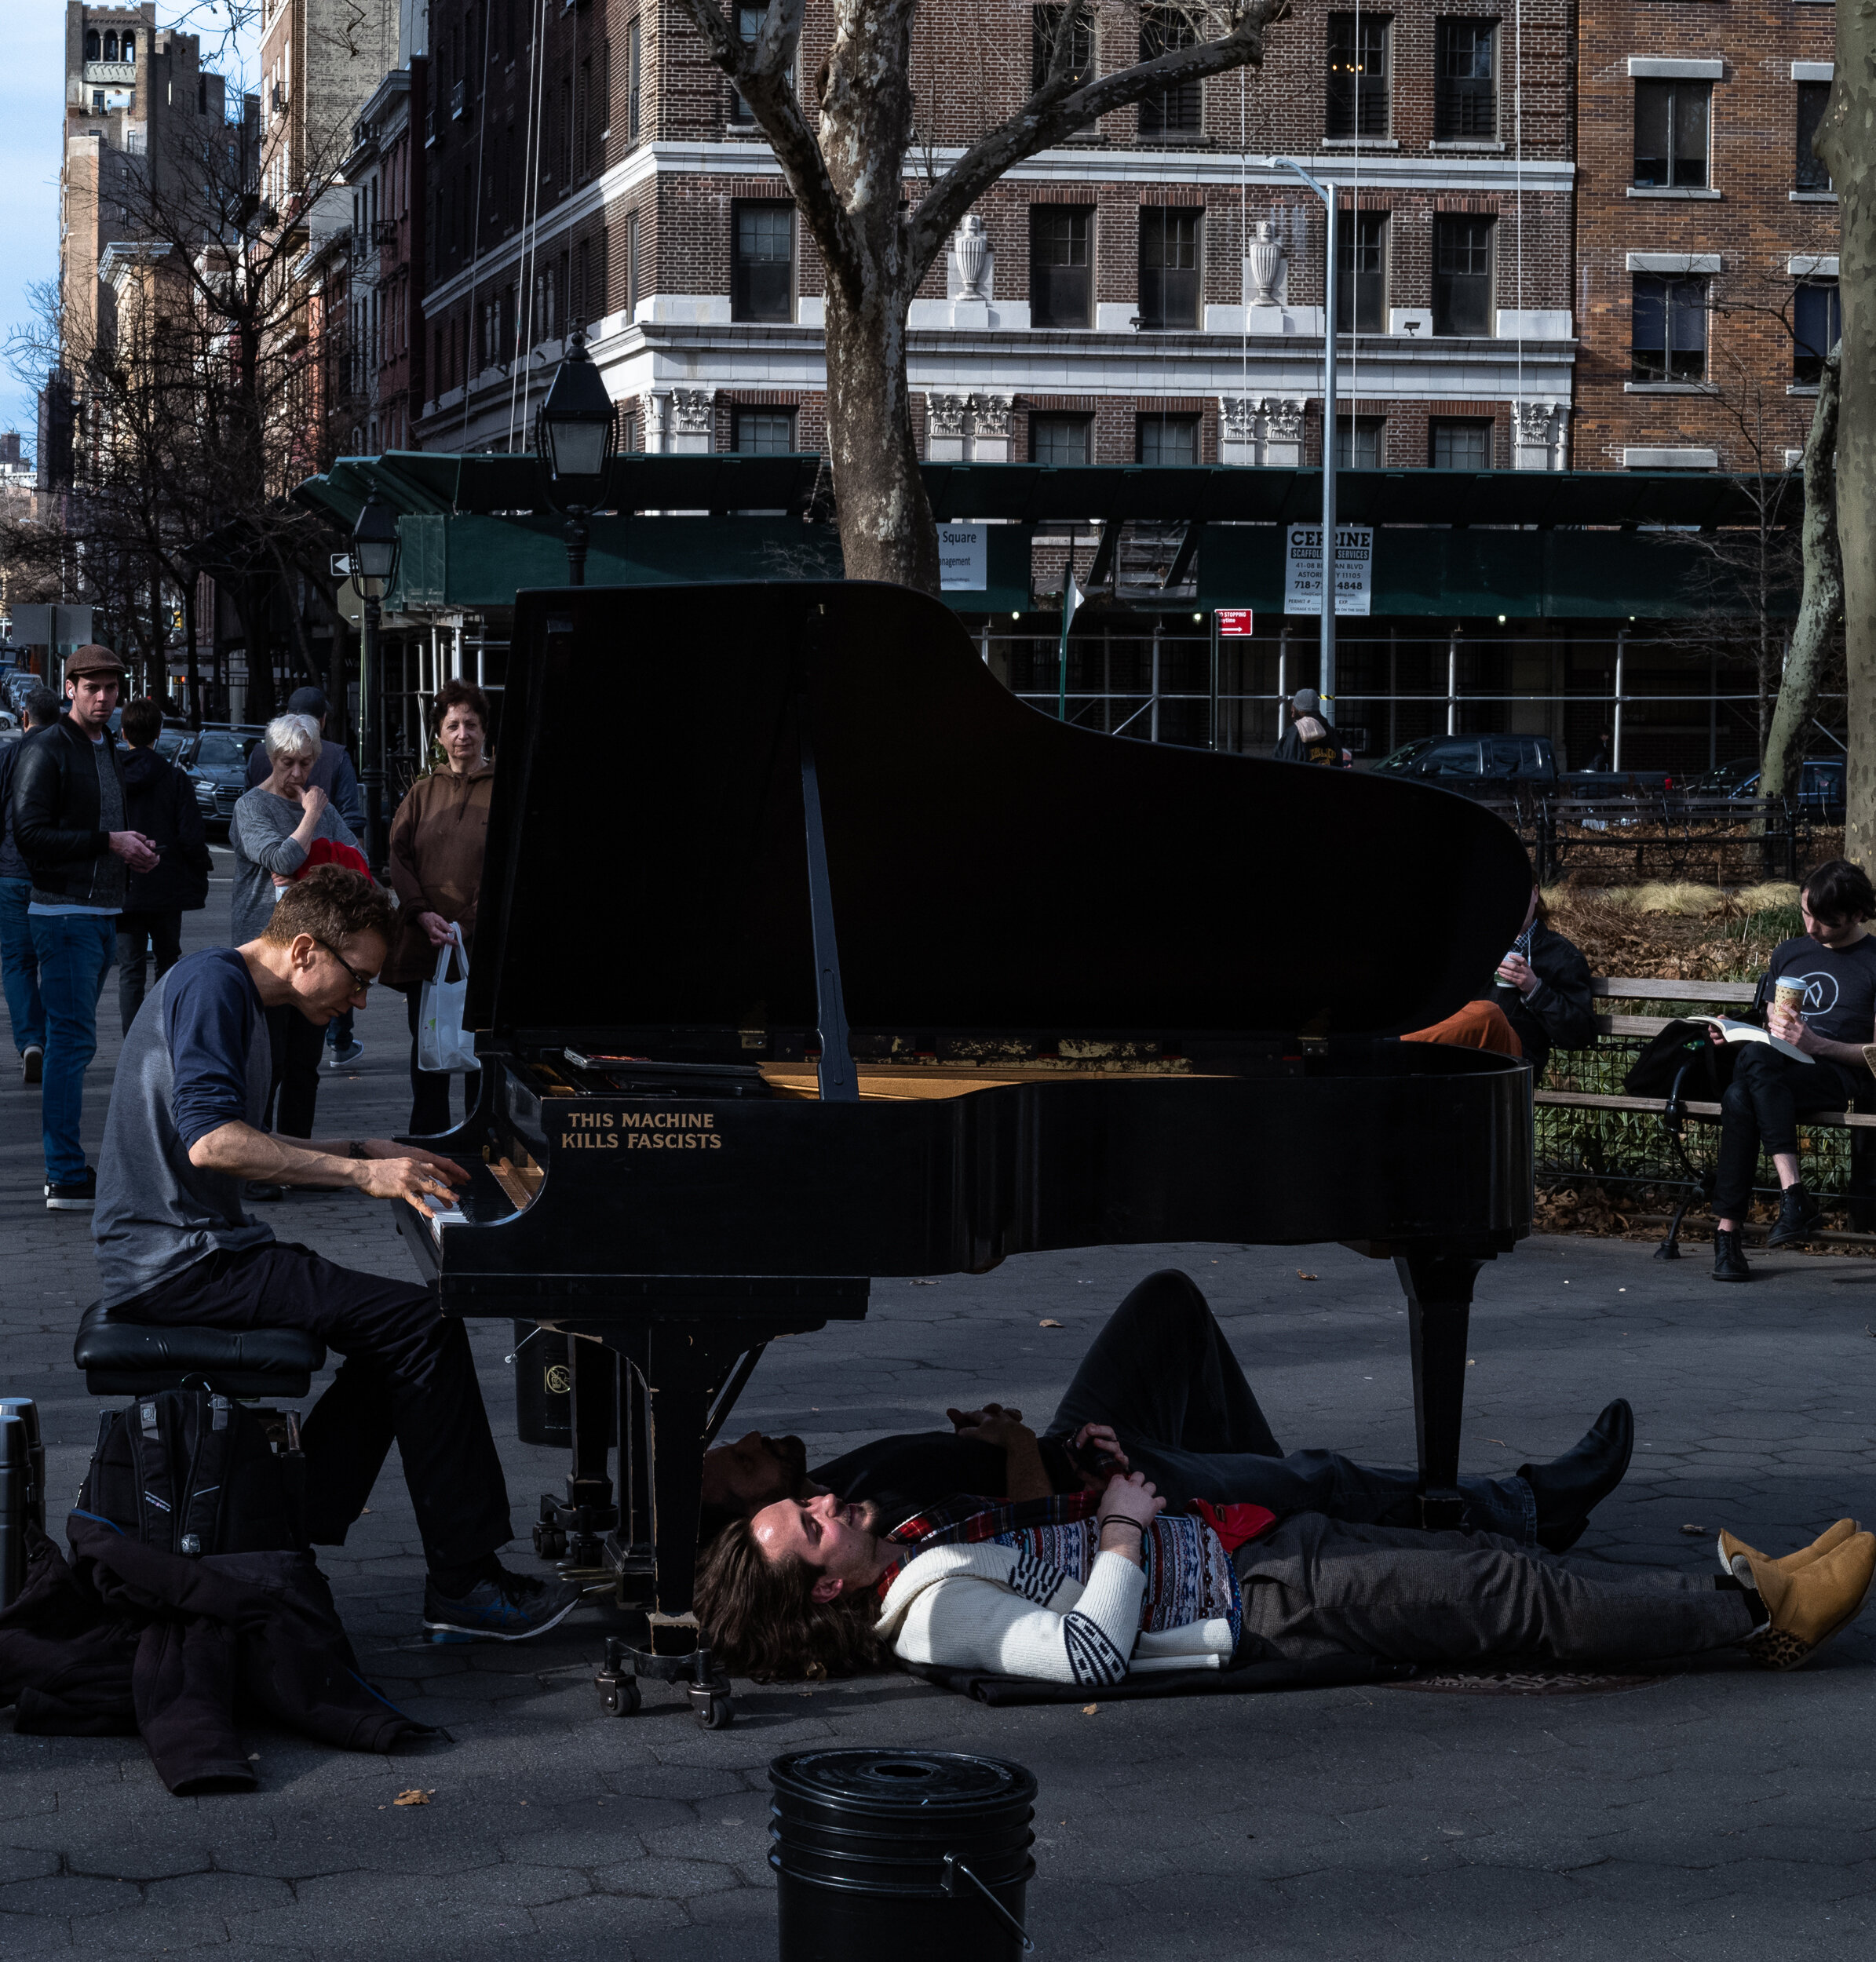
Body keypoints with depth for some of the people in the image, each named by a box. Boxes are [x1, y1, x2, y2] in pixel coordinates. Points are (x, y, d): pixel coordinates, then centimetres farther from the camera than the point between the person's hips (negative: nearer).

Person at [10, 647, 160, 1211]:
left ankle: (65, 1167, 15)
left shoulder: (106, 749, 18)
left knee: (72, 1039, 11)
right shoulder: (46, 750, -9)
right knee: (73, 1039, -11)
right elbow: (28, 831, -17)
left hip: (103, 914, 9)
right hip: (62, 913, -9)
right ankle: (67, 1178, -11)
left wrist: (135, 851, 7)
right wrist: (108, 842, -17)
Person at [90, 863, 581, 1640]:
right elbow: (210, 1140, -28)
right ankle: (464, 1582, -13)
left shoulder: (241, 999, 18)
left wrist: (368, 1153, 17)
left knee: (395, 1334, 10)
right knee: (423, 1325, -16)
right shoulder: (210, 983, -15)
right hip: (178, 1258, -11)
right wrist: (360, 1173, -26)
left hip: (198, 1249, 11)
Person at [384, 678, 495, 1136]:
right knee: (426, 1051, 7)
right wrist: (422, 914, -8)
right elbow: (399, 857, 8)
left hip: (484, 945, -3)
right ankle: (427, 1145, 15)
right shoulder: (423, 793, 13)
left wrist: (473, 924, -13)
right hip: (425, 944, 3)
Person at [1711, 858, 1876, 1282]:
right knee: (1738, 1099, -33)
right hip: (1779, 1069, 5)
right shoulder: (1788, 953, 25)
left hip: (1838, 1076, -4)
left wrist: (1815, 1043, -12)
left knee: (1756, 1061, -35)